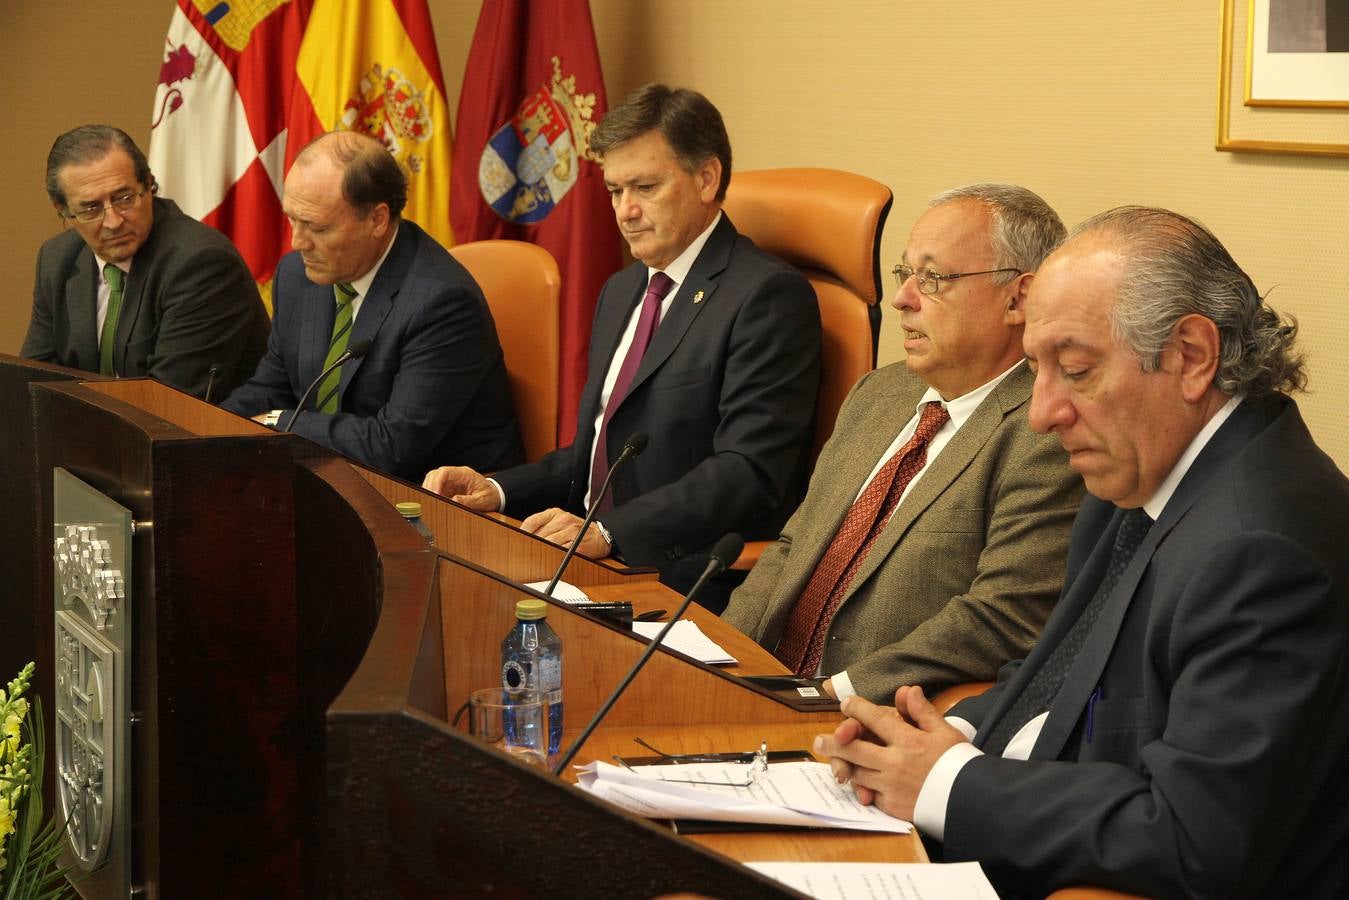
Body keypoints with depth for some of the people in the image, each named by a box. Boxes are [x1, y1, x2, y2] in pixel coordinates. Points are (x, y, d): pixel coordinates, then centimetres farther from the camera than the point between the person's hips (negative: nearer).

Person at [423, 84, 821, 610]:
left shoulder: (770, 296, -9)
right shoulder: (621, 292, 20)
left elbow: (748, 473, -19)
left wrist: (607, 533, -29)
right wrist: (498, 491, 4)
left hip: (684, 584, -8)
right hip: (592, 565, 8)